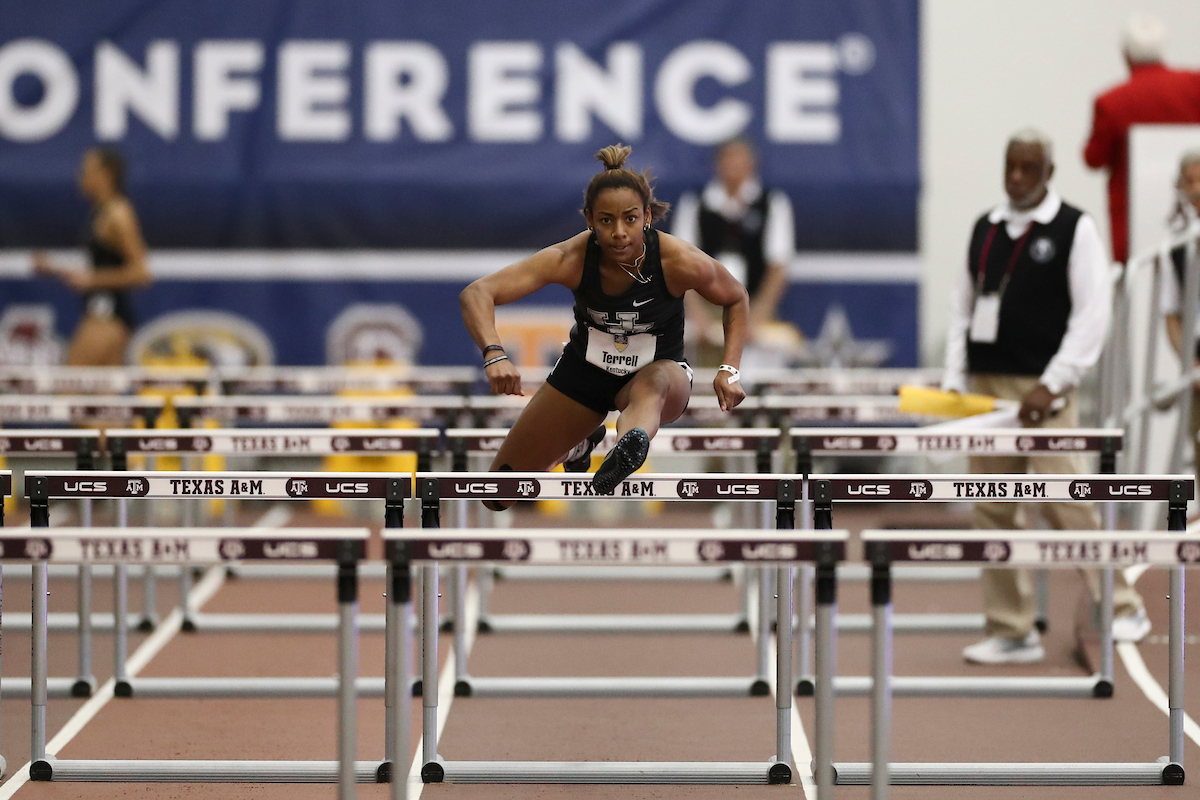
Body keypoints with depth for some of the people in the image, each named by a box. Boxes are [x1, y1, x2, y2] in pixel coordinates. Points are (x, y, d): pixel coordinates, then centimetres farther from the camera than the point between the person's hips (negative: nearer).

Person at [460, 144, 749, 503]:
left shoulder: (680, 261, -26)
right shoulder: (571, 258, -27)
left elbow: (736, 300, -4)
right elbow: (475, 294, -35)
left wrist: (729, 371, -18)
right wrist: (495, 355, -54)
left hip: (659, 370, -2)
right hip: (585, 371, 2)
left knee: (652, 383, -42)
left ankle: (625, 454, -75)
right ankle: (581, 441, 36)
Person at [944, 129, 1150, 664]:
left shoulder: (1074, 229, -2)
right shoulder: (985, 230, 14)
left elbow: (1092, 315, -7)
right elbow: (963, 309, 18)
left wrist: (1051, 384, -14)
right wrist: (954, 381, 7)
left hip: (1044, 392, -5)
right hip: (985, 388, 5)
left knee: (1065, 502, -11)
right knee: (992, 513, 3)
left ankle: (1121, 609, 3)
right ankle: (1012, 631, 9)